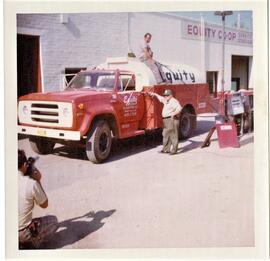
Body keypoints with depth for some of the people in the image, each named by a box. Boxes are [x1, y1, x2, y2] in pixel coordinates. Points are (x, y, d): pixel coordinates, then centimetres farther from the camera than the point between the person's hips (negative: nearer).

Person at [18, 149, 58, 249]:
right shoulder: (31, 183, -18)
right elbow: (44, 205, -1)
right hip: (22, 233, -4)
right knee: (53, 220, 18)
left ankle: (17, 243, 15)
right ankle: (31, 243, 3)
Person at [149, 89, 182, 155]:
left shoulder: (174, 101, -12)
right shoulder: (166, 101, 18)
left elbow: (179, 108, -26)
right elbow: (160, 97, 36)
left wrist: (173, 113, -30)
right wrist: (154, 94, 33)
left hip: (172, 120, -10)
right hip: (166, 120, 10)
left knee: (173, 135, -6)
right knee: (166, 135, 14)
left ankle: (174, 150, -2)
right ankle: (166, 149, 22)